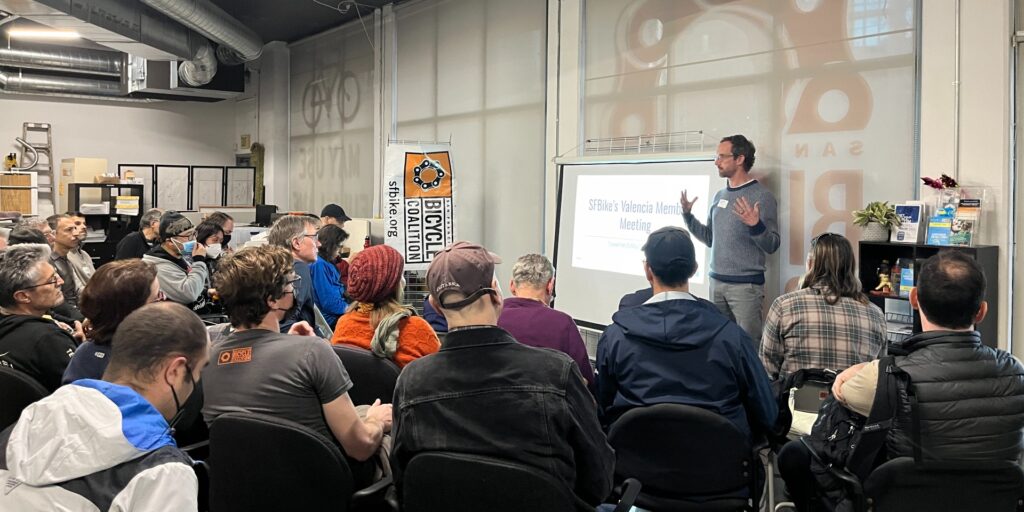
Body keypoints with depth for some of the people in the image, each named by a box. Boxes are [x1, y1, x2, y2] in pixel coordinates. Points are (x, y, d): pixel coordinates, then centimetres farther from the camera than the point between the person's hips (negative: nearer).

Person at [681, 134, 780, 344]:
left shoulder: (761, 195, -10)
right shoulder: (719, 196, 12)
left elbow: (772, 246, -13)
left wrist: (756, 226, -30)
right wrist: (688, 215, 10)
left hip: (746, 285, -7)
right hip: (717, 282, 7)